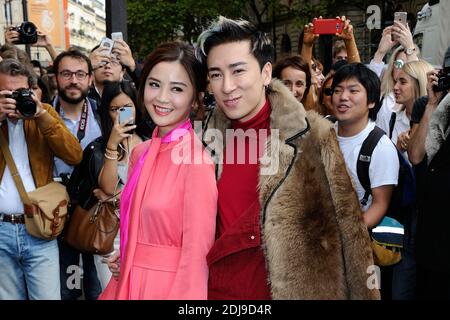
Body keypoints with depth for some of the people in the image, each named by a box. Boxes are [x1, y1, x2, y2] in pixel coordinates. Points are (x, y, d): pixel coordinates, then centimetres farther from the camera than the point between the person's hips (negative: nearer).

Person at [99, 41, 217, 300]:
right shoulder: (140, 152, 2)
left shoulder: (196, 160, -19)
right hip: (127, 281, 7)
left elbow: (197, 253, -18)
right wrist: (124, 257, 2)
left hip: (170, 285, -7)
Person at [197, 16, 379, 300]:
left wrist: (364, 292, -7)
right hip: (217, 289, 3)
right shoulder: (211, 140, -1)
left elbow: (349, 231, -9)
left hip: (295, 288, -2)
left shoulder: (313, 135, -12)